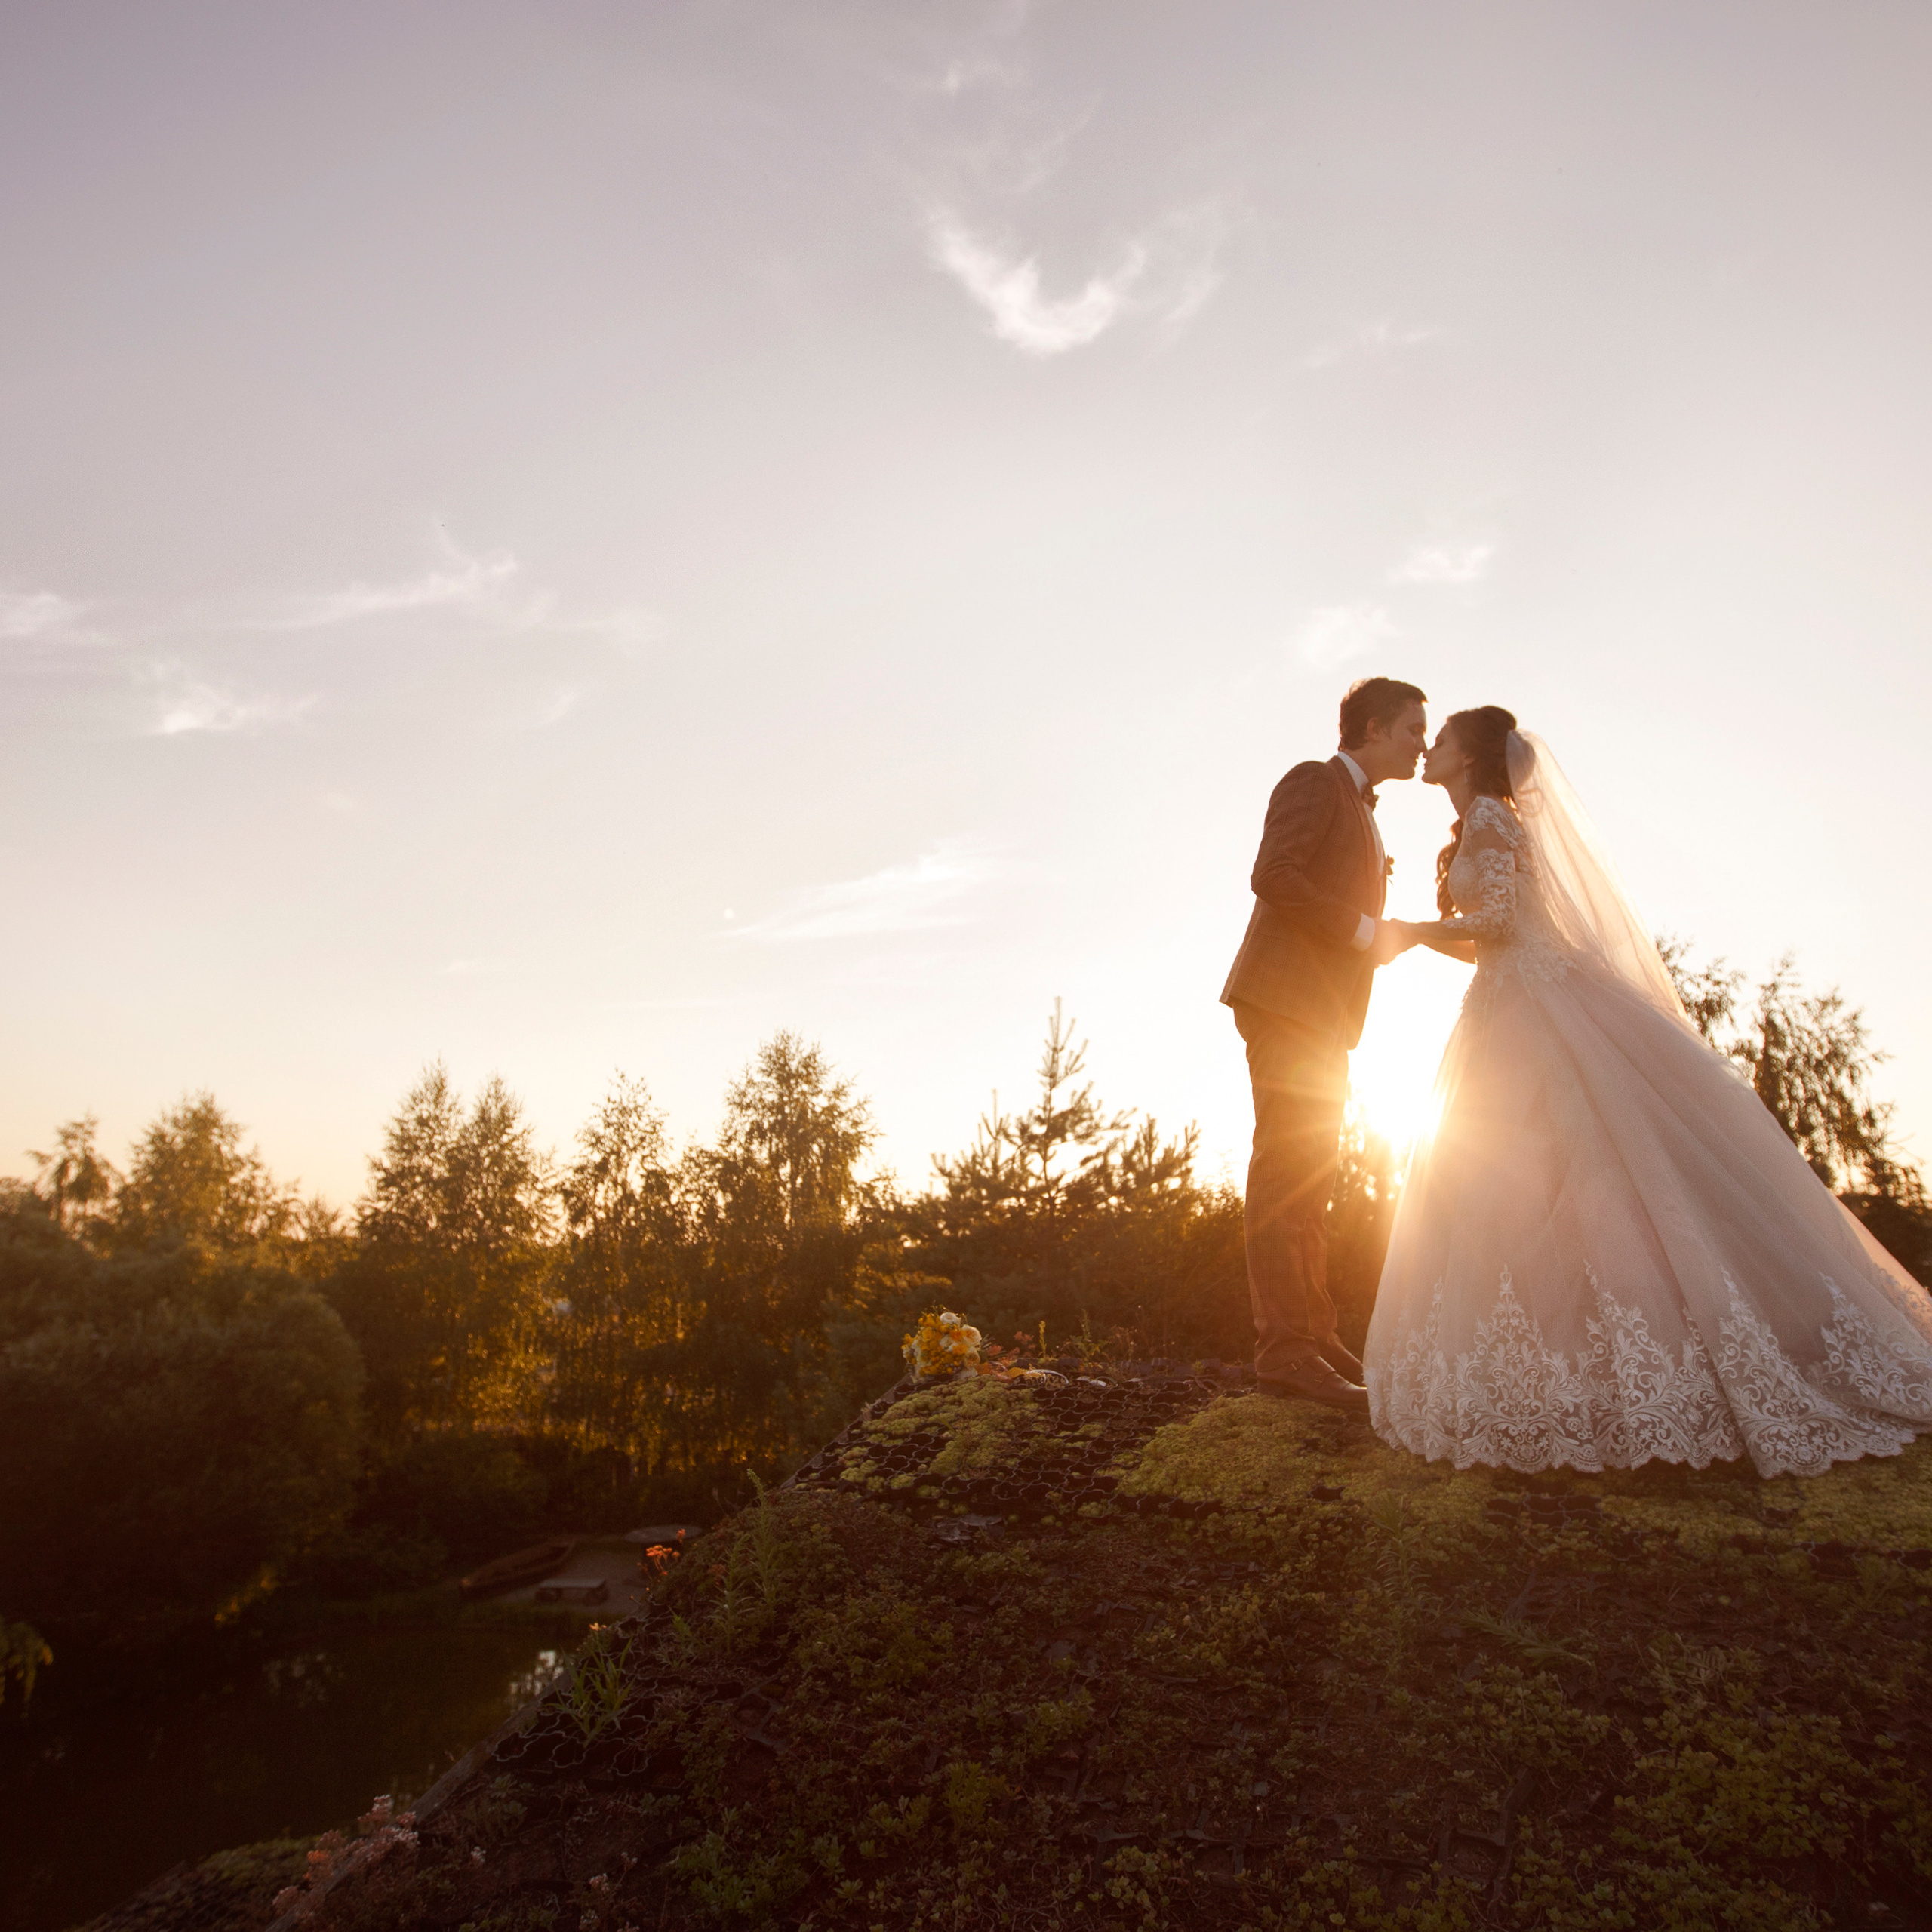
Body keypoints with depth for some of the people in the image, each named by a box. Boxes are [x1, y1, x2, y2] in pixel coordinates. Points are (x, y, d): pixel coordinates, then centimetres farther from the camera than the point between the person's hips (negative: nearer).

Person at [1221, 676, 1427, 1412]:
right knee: (1285, 1178, -13)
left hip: (1321, 1018, 10)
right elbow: (1273, 878, -19)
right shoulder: (1314, 781, -2)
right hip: (1285, 1000, -10)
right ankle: (1285, 1352, -13)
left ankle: (1315, 1339, 17)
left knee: (1306, 1183, 11)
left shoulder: (1359, 810, 27)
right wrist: (1364, 929, -14)